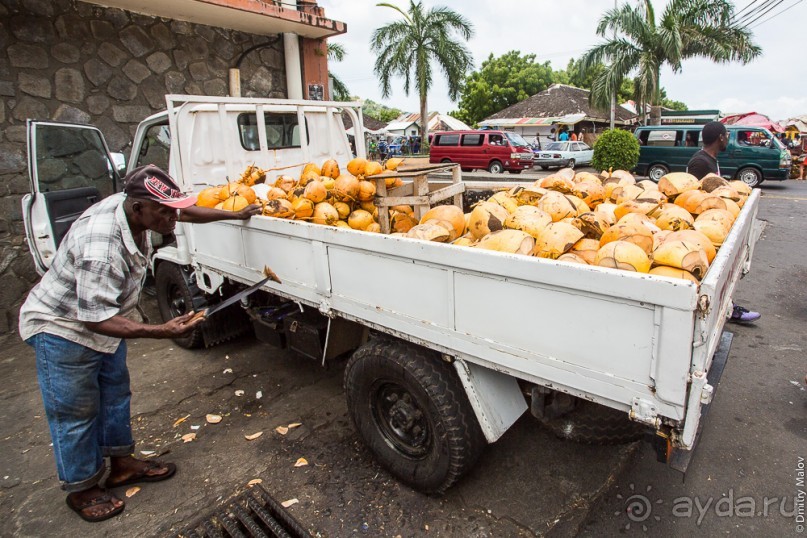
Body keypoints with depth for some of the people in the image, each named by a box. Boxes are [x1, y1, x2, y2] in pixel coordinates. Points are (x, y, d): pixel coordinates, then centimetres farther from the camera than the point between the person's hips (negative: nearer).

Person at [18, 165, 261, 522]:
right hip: (62, 329, -9)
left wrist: (235, 215, 10)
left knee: (115, 392, 17)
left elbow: (186, 212, 5)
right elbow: (97, 320, -36)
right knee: (76, 412, 5)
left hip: (102, 320, 9)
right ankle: (82, 489, 25)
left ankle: (121, 463, 35)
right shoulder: (101, 249, -39)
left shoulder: (135, 208, -13)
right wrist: (163, 331, -43)